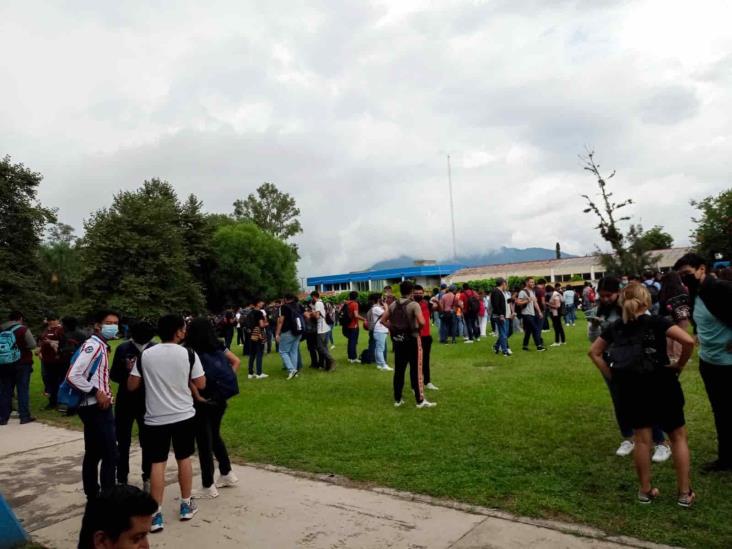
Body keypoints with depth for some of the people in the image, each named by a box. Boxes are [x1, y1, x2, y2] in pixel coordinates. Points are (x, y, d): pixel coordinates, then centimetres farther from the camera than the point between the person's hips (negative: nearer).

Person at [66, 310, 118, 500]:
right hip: (96, 408, -10)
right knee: (110, 455, -5)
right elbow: (73, 375, -25)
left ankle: (93, 497, 26)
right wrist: (96, 392, -20)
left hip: (96, 407, 10)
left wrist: (105, 393, 9)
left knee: (93, 455, 16)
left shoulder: (101, 346, 12)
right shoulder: (93, 345, -17)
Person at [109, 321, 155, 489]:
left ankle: (147, 478, 25)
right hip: (125, 402, 1)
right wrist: (126, 371, -21)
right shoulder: (123, 349, -6)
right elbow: (113, 375, -2)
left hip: (148, 402, -1)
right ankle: (121, 480, 26)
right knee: (123, 443, 11)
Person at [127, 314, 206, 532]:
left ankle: (156, 515, 9)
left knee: (157, 463, 8)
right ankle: (186, 506, 28)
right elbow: (201, 385, -5)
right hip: (184, 415, 0)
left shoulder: (145, 355, -5)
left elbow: (131, 386, 0)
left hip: (155, 418, 1)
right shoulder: (189, 354, -10)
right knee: (184, 459, 15)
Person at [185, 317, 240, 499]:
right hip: (219, 400, 6)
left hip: (202, 402, -6)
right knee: (215, 436, 24)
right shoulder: (218, 347, 3)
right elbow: (236, 361, 5)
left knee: (204, 443, 6)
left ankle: (209, 488, 15)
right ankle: (228, 474, 33)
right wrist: (227, 381, 5)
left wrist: (196, 396, -15)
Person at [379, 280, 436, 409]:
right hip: (412, 339, -5)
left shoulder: (393, 304, 5)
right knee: (416, 370, 1)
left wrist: (393, 328, 9)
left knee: (398, 370, 11)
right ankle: (420, 400, 6)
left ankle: (397, 399, 17)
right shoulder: (414, 304, -12)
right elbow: (422, 322, -23)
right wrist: (418, 328, -4)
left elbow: (383, 320, 6)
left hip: (398, 340, 5)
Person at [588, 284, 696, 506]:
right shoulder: (656, 322, -11)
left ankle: (645, 490, 21)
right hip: (660, 385, -3)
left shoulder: (615, 327, 3)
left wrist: (612, 375, 8)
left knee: (642, 438, 13)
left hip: (630, 388, 4)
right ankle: (685, 493, 16)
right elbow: (688, 341, -23)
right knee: (678, 436, 12)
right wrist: (680, 364, -8)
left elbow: (594, 352, 7)